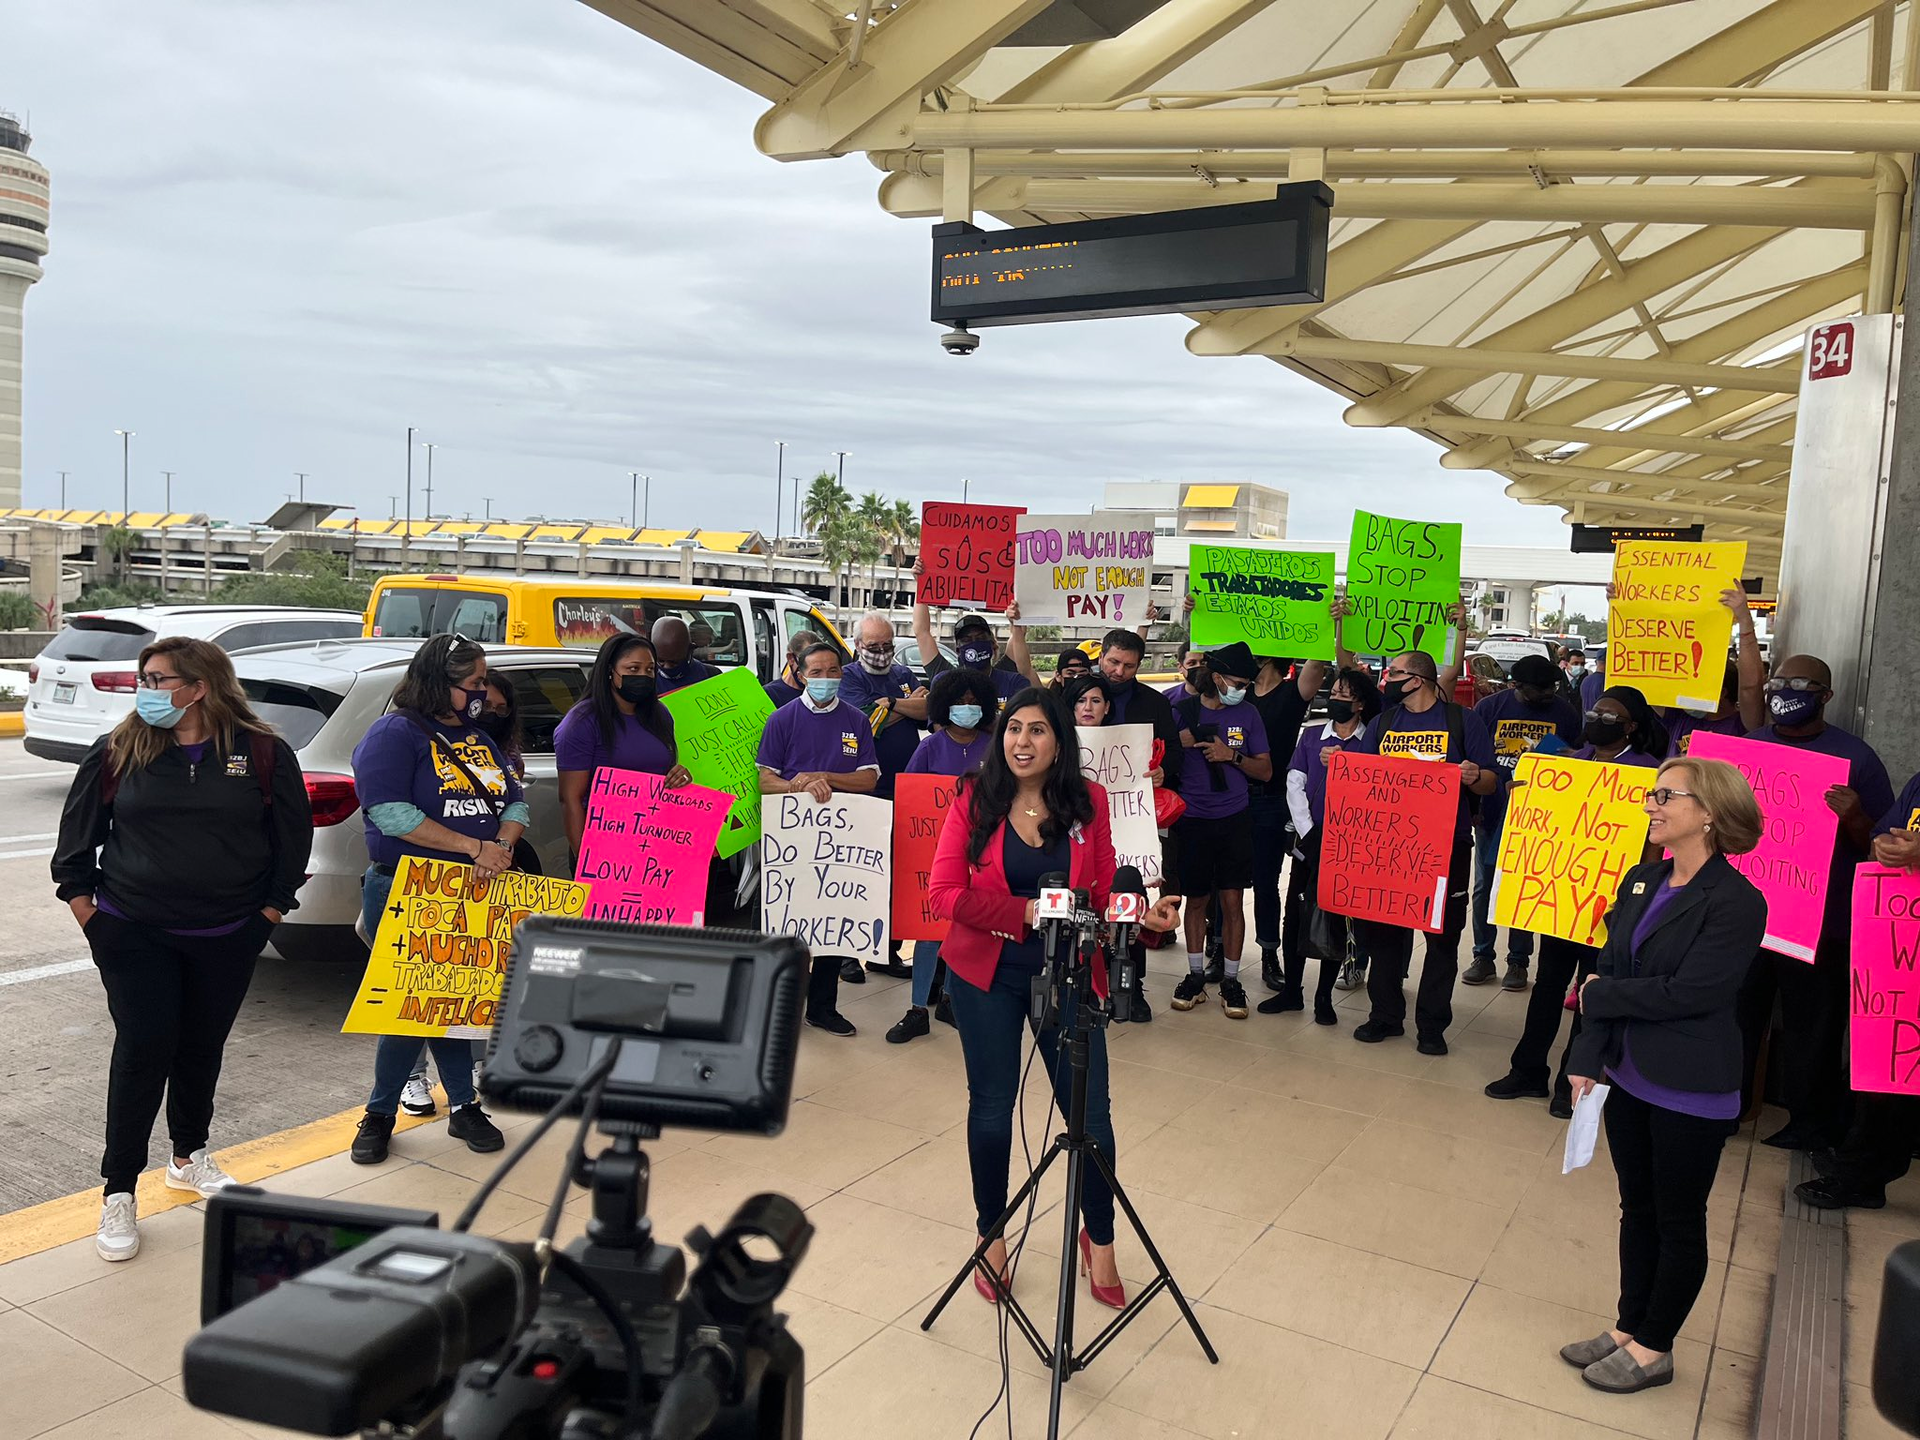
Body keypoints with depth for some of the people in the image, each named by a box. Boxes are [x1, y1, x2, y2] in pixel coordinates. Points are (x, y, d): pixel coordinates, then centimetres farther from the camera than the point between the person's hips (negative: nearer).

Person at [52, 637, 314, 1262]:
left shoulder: (263, 753, -6)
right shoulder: (116, 751, -4)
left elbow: (293, 835, 1)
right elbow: (76, 834, 5)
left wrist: (269, 911, 1)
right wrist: (85, 907, 1)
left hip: (227, 939, 1)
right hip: (133, 934, -1)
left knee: (203, 1047, 14)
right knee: (143, 1048, -4)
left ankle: (189, 1156, 36)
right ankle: (118, 1192, 9)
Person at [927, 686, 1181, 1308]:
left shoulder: (1088, 801, -3)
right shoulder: (974, 800, -6)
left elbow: (1102, 893, 0)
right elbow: (944, 892, -12)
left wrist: (1142, 913, -20)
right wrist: (1027, 912, -20)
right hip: (987, 974, 0)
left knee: (1091, 1112, 2)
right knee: (991, 1109, 11)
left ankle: (1099, 1239, 28)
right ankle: (991, 1236, 35)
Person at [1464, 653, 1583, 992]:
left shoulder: (1565, 713, -3)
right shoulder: (1489, 708, -5)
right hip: (1491, 813, 1)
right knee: (1484, 887, 7)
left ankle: (1518, 961, 18)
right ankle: (1482, 957, 19)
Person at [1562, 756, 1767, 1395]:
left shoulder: (1736, 903, -18)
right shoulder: (1642, 881, 4)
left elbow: (1687, 994, -23)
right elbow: (1607, 969, 3)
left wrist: (1598, 995, -11)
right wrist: (1587, 1058, -4)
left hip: (1691, 1094, -6)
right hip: (1629, 1077, 7)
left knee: (1678, 1221, 11)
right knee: (1637, 1209, 19)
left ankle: (1654, 1349, 26)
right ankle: (1628, 1328, 34)